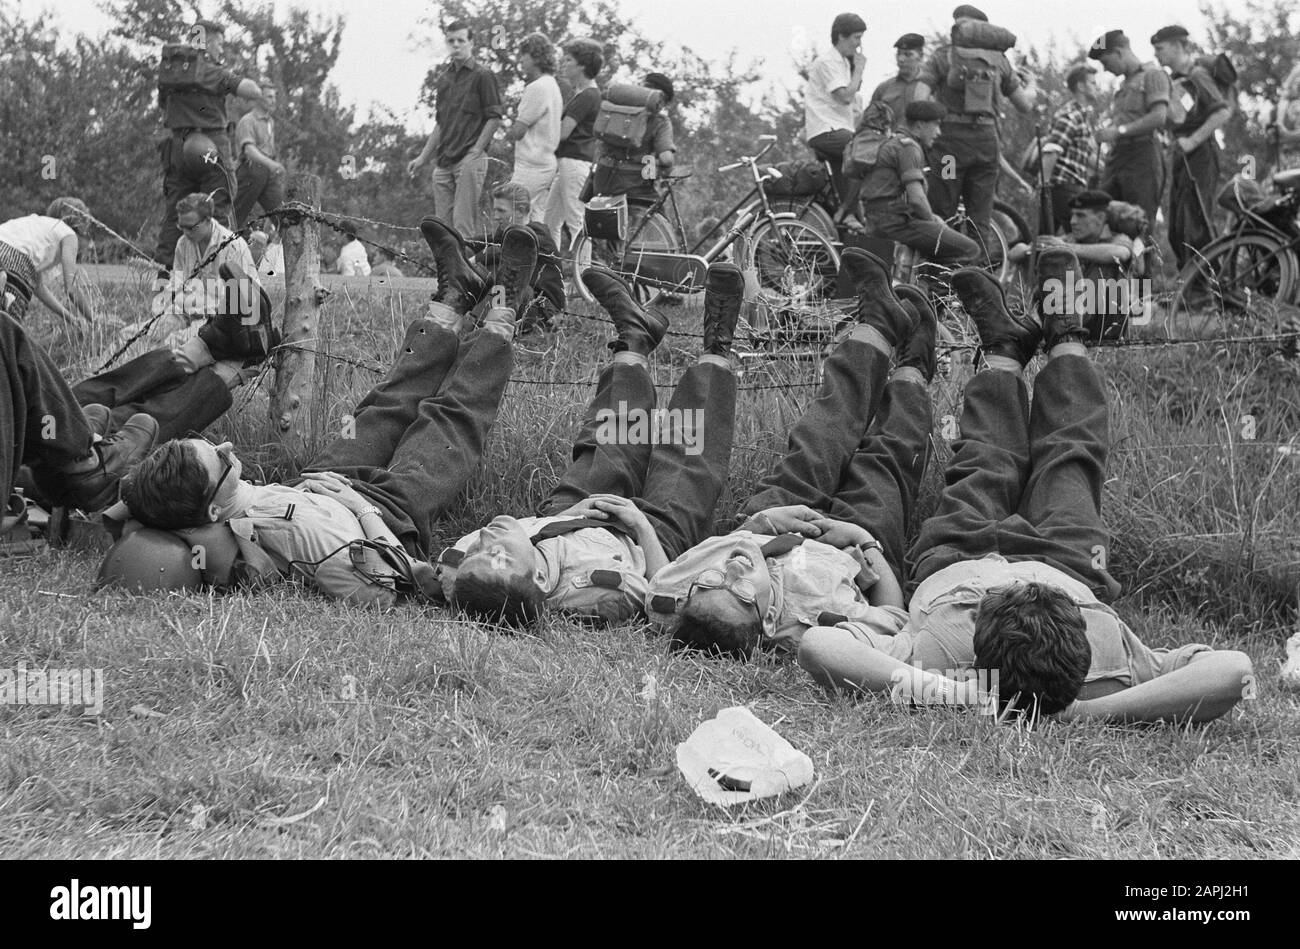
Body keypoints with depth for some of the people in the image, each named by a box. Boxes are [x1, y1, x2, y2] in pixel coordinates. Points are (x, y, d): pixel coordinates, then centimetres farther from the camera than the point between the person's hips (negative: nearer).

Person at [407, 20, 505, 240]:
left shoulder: (482, 75, -1)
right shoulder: (443, 77, 18)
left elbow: (495, 118, -5)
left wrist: (476, 150, -14)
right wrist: (423, 158, 18)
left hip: (470, 158, -7)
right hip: (443, 161, 7)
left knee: (464, 224, -12)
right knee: (441, 223, 5)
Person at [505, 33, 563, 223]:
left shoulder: (536, 88, -16)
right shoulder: (553, 85, 15)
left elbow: (517, 132, -17)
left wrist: (508, 132, 5)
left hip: (532, 167, -10)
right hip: (548, 163, 10)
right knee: (538, 221, 10)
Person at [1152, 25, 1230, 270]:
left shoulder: (1197, 75, -11)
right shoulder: (1175, 79, 16)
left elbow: (1223, 112, -22)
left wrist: (1193, 140, -20)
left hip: (1199, 156, -9)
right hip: (1181, 158, 9)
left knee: (1197, 225, -10)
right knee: (1177, 229, 10)